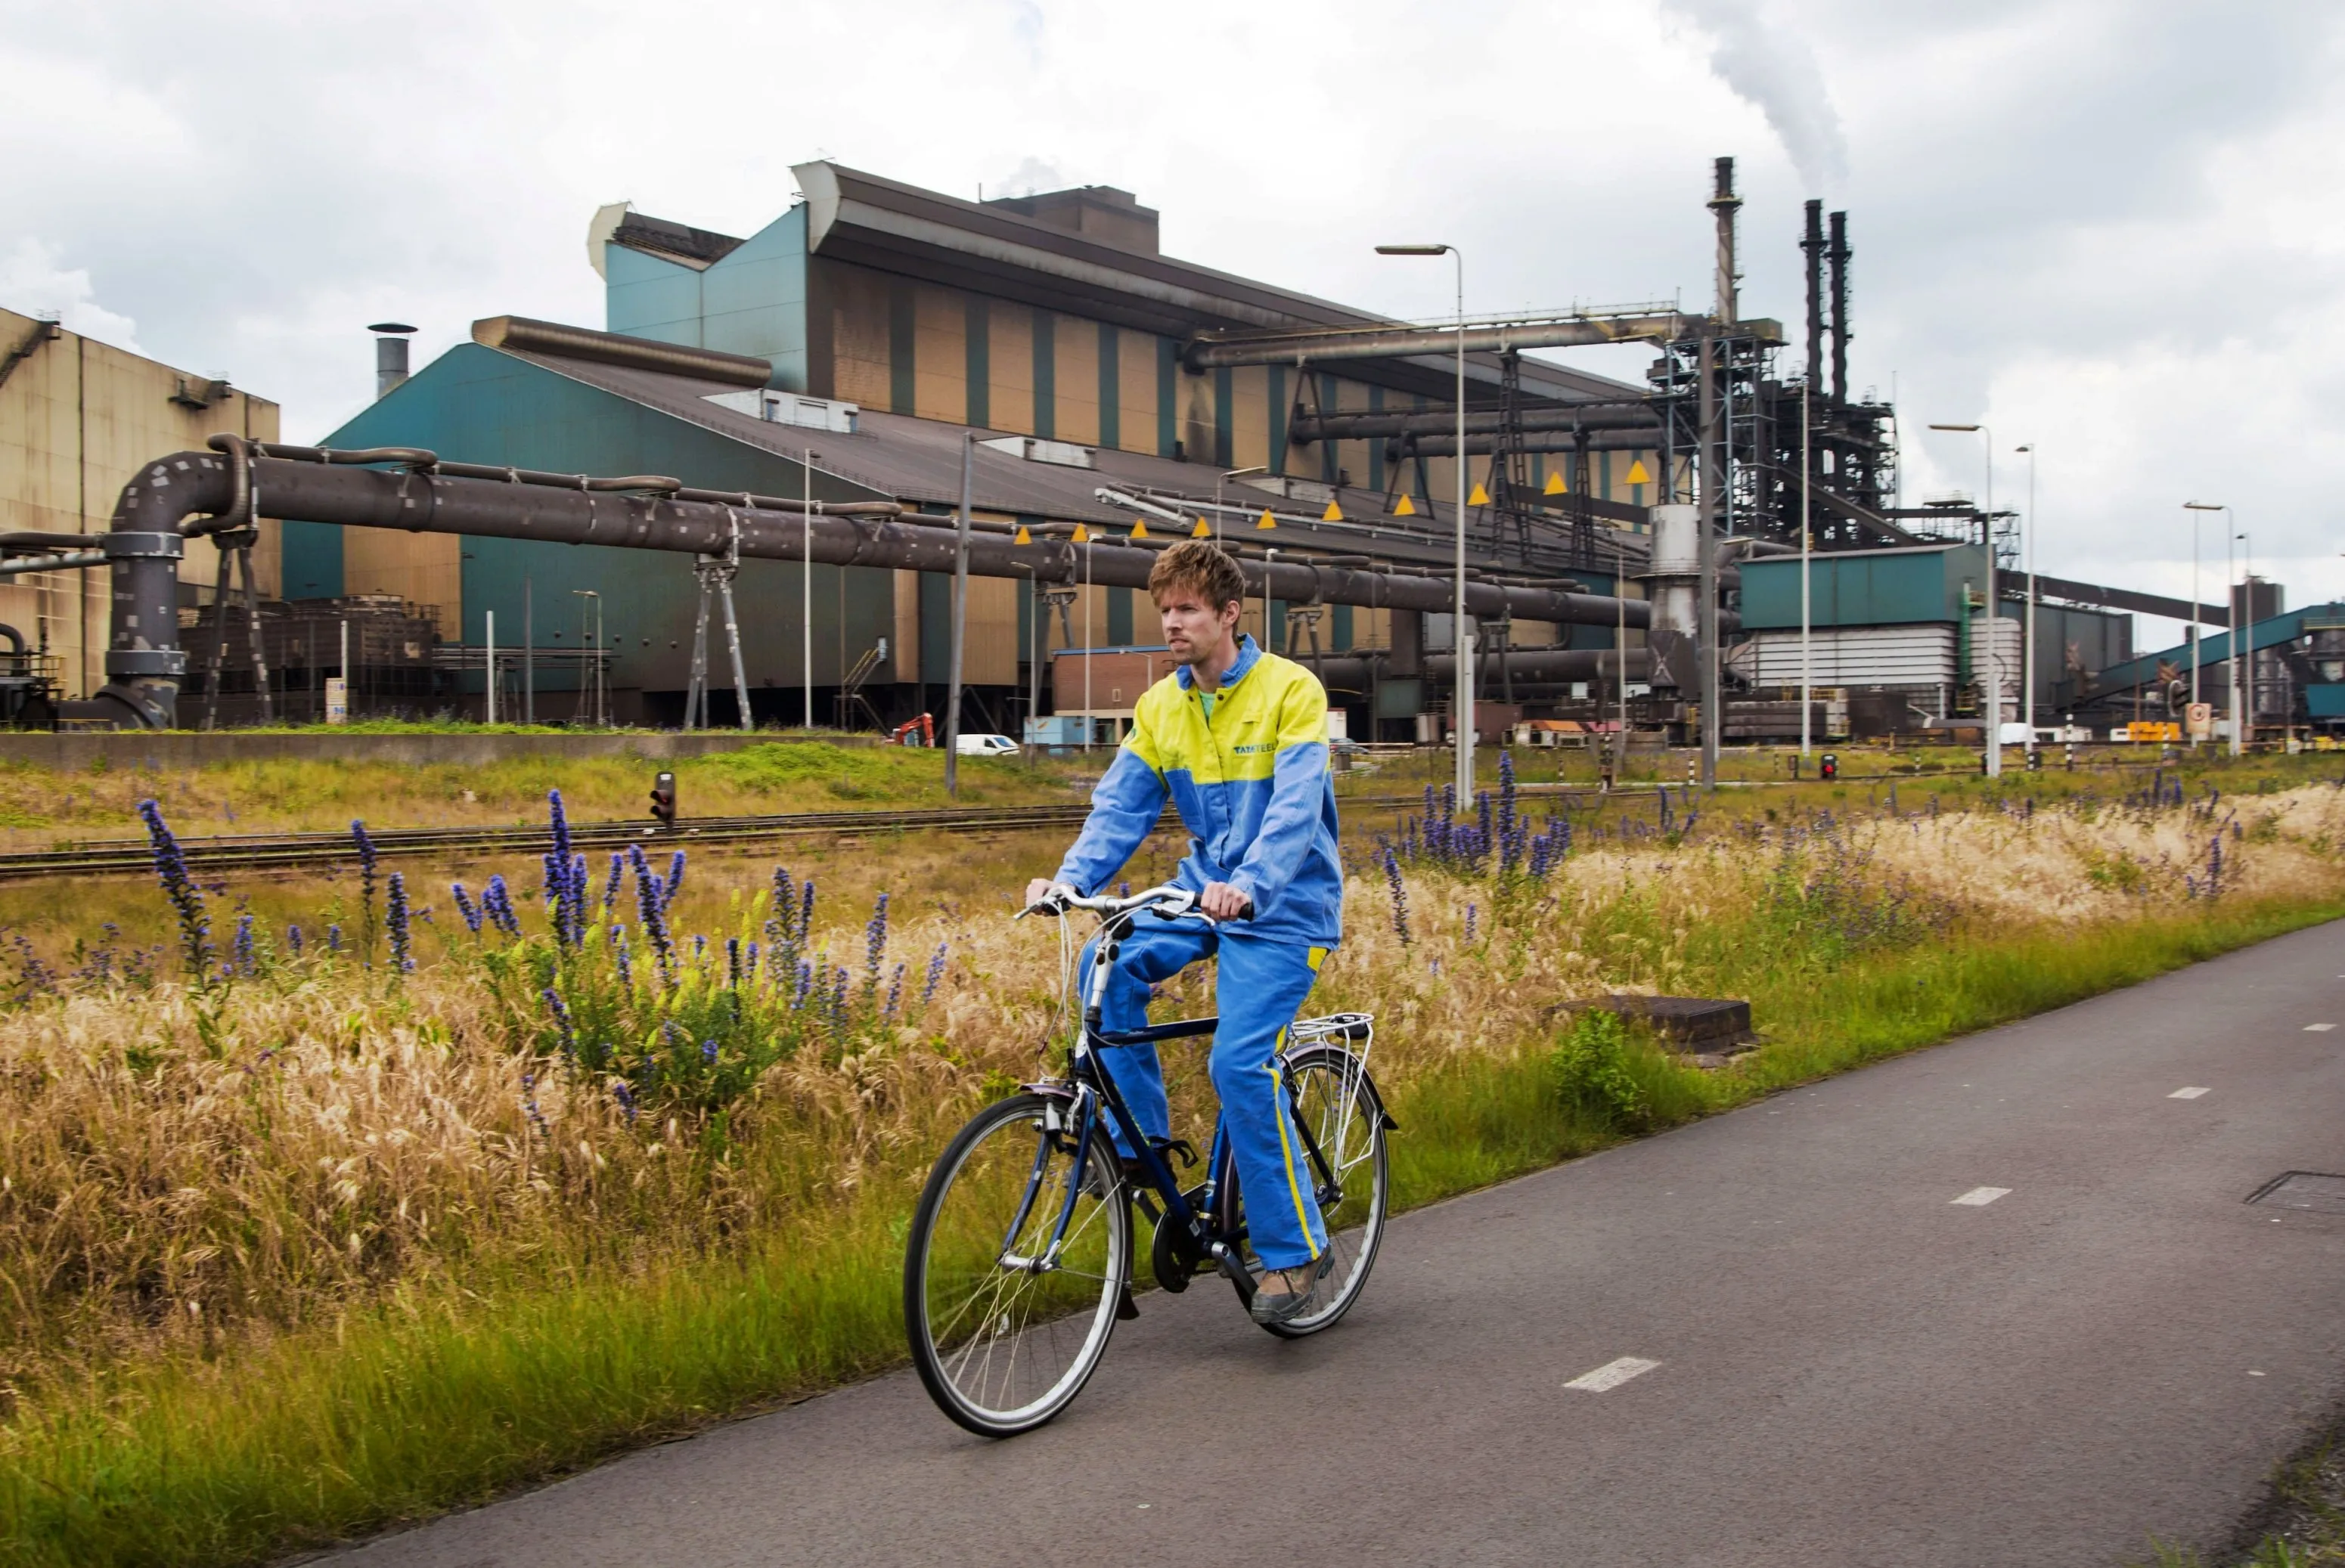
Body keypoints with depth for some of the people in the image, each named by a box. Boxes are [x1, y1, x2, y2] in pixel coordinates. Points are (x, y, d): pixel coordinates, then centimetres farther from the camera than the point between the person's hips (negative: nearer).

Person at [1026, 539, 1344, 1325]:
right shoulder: (1159, 708, 4)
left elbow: (1295, 807, -25)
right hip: (1203, 890, 6)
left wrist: (1249, 887, -41)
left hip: (1281, 904, -6)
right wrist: (1071, 878, -20)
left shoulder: (1291, 691, -13)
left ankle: (1295, 1248, -5)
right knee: (1110, 965, -20)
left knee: (1240, 1062, -19)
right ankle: (1142, 1150, -4)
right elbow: (1121, 806, -1)